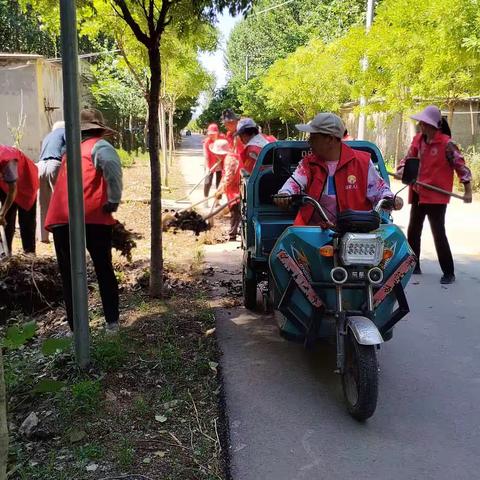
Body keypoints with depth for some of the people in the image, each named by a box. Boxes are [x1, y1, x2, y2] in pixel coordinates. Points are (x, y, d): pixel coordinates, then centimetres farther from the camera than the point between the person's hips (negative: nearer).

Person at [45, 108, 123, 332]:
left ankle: (76, 326, 12)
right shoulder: (99, 146, 1)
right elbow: (111, 165, -21)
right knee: (104, 269, 14)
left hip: (61, 219, 3)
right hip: (93, 217, -3)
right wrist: (113, 200, -15)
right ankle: (112, 321, 18)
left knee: (69, 274, 11)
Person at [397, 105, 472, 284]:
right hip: (418, 194, 7)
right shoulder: (417, 139, 3)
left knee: (438, 234, -6)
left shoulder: (446, 143, -14)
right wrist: (401, 169, -7)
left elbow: (461, 166, -10)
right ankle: (414, 266, 28)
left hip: (436, 196, -7)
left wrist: (468, 190, -11)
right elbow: (409, 158, 14)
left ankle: (449, 273, 4)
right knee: (413, 231, 13)